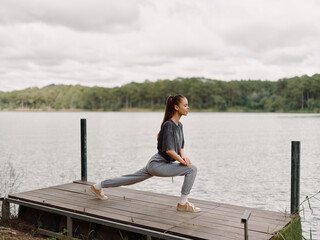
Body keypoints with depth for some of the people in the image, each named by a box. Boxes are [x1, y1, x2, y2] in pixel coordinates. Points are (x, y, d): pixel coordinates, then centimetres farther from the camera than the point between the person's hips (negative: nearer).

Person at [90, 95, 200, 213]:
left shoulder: (179, 125, 10)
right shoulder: (168, 125, -19)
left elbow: (181, 147, 15)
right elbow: (169, 150, -23)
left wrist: (183, 156, -4)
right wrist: (183, 161, -16)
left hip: (155, 164, 9)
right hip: (158, 164, -9)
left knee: (131, 178, 19)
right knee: (192, 169, -15)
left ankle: (98, 186, 31)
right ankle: (182, 203, -6)